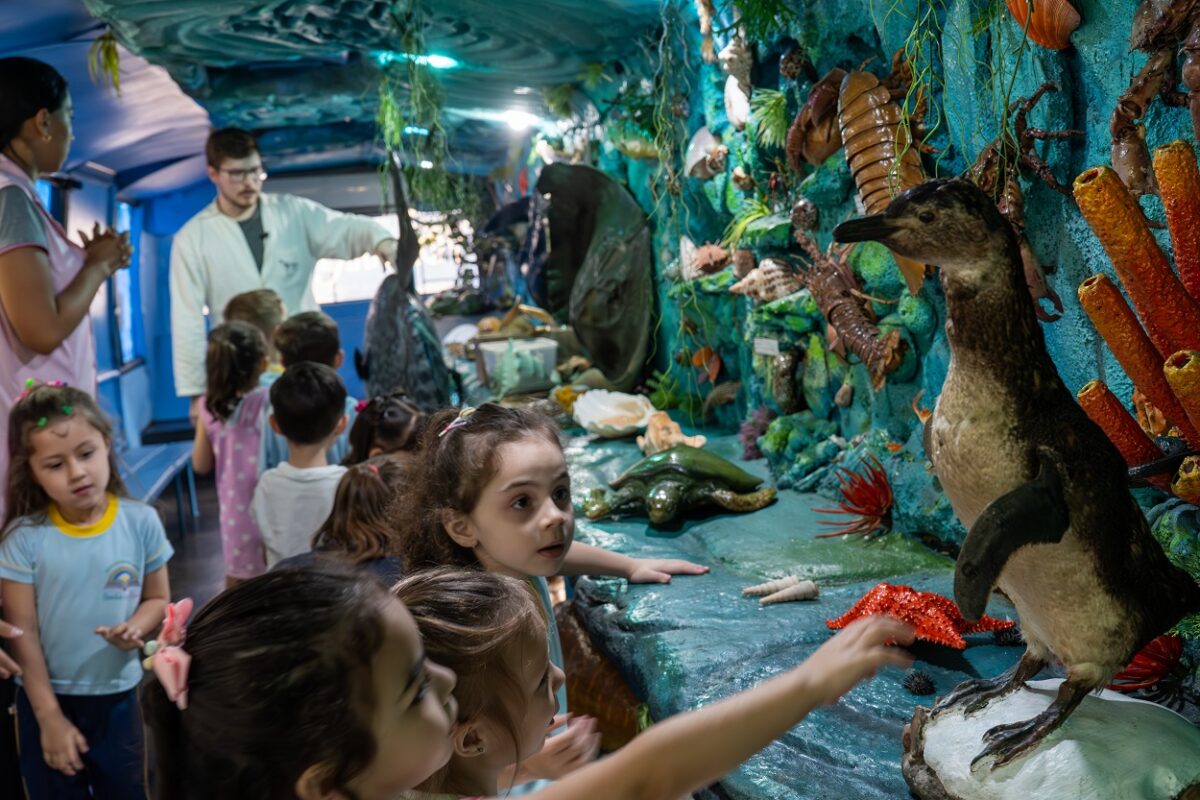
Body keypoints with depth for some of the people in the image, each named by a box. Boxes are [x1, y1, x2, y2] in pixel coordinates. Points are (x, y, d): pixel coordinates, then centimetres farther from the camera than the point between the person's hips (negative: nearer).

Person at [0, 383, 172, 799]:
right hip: (48, 699, -1)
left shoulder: (142, 522, -11)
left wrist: (135, 628, -21)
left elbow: (157, 598, 1)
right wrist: (50, 717, -9)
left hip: (118, 696, 1)